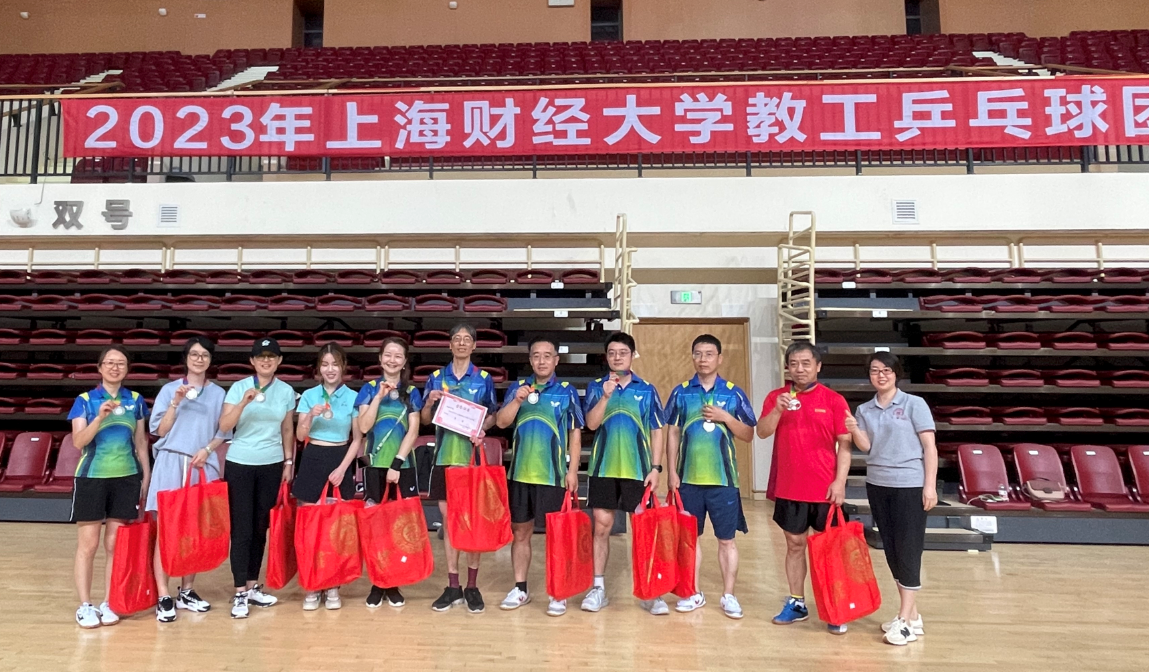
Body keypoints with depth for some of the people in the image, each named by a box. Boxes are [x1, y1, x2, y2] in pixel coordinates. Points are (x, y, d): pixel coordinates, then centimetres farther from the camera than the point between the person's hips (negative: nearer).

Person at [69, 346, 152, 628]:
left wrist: (146, 476, 9)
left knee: (115, 545, 7)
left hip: (126, 479, 2)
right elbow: (78, 441, -11)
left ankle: (109, 603, 16)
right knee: (88, 544, 2)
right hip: (92, 478, -2)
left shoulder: (135, 401, 6)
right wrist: (101, 416, -26)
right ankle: (85, 606, 12)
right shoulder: (85, 400, -2)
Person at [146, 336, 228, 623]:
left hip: (203, 466, 2)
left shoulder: (218, 394, 9)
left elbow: (224, 433, 8)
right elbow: (160, 431, 0)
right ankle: (163, 596, 0)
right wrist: (176, 403, -10)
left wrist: (207, 449, -9)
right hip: (171, 464, -1)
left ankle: (187, 591, 17)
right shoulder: (169, 390, 5)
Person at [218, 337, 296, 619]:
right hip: (240, 464, -3)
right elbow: (224, 426, -13)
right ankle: (239, 593, 6)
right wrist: (244, 402, -26)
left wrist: (288, 462, 8)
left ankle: (252, 586, 22)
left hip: (271, 466, 3)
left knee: (261, 527, 10)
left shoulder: (286, 391, 2)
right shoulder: (239, 387, -6)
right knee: (241, 528, -1)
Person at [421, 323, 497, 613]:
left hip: (473, 456, -2)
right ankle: (453, 586, 15)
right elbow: (425, 420, 10)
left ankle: (472, 586, 12)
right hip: (445, 456, 2)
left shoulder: (484, 378, 3)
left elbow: (492, 416, 7)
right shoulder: (436, 377, 7)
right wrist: (430, 402, -11)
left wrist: (481, 429, -14)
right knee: (448, 519, 6)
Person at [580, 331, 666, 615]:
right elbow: (591, 424, -6)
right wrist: (606, 396, -20)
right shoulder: (596, 387, 5)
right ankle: (598, 587, 17)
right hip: (603, 468, 1)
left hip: (637, 469, 0)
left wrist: (656, 467, -2)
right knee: (601, 527, 5)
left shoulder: (647, 389, 4)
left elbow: (656, 431, 5)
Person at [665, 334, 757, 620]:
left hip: (723, 478, -1)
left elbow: (748, 435, 2)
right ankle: (694, 593, 23)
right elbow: (672, 434, 6)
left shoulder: (734, 393, 0)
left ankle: (729, 595, 18)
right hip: (689, 478, 2)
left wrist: (725, 417, -14)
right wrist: (672, 471, -1)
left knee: (726, 539, 5)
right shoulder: (681, 393, 4)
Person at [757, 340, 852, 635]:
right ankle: (796, 603, 25)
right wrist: (778, 410, -23)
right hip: (789, 488, 2)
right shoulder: (776, 397, 2)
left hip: (824, 489, -2)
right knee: (795, 545, 13)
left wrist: (840, 481, -11)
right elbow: (762, 432, -7)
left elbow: (844, 444, -4)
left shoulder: (834, 400, -3)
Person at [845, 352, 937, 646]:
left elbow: (929, 446, -7)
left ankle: (906, 620, 4)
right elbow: (866, 446, 0)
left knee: (908, 550, -2)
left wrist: (930, 485, -13)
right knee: (891, 550, 10)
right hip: (877, 485, 5)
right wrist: (853, 430, -20)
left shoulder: (914, 404, -4)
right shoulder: (864, 410, 8)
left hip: (909, 485, -5)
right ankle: (912, 615, 23)